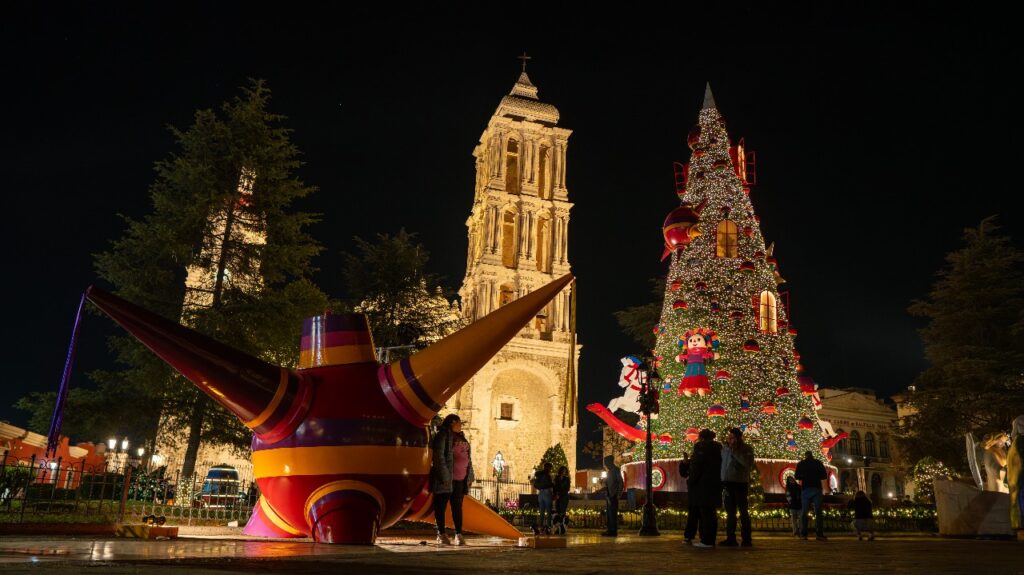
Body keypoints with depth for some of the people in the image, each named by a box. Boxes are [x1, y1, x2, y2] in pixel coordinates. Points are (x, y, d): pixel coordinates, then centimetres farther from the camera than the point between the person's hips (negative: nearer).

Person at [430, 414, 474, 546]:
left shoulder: (461, 437, 19)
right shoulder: (442, 436, -6)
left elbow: (468, 457, 21)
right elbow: (439, 457, -13)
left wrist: (470, 476, 17)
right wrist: (444, 476, -19)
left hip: (460, 479, 7)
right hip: (447, 478, -7)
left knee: (458, 507, 9)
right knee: (441, 505, 2)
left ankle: (458, 534, 12)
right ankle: (441, 534, 8)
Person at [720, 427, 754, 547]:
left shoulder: (747, 449, -5)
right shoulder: (725, 448, 6)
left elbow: (749, 464, -20)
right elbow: (721, 463, 7)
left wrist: (735, 451, -19)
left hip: (740, 483, -4)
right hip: (728, 483, 4)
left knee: (743, 512, 2)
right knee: (730, 512, 9)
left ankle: (746, 539, 7)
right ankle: (731, 538, 15)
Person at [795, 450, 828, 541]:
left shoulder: (800, 464, 5)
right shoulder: (818, 463, 5)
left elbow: (797, 477, 6)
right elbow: (824, 476, 6)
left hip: (805, 489, 0)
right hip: (816, 488, 0)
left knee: (804, 512, 3)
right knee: (818, 512, 0)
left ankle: (803, 534, -3)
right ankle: (819, 534, -10)